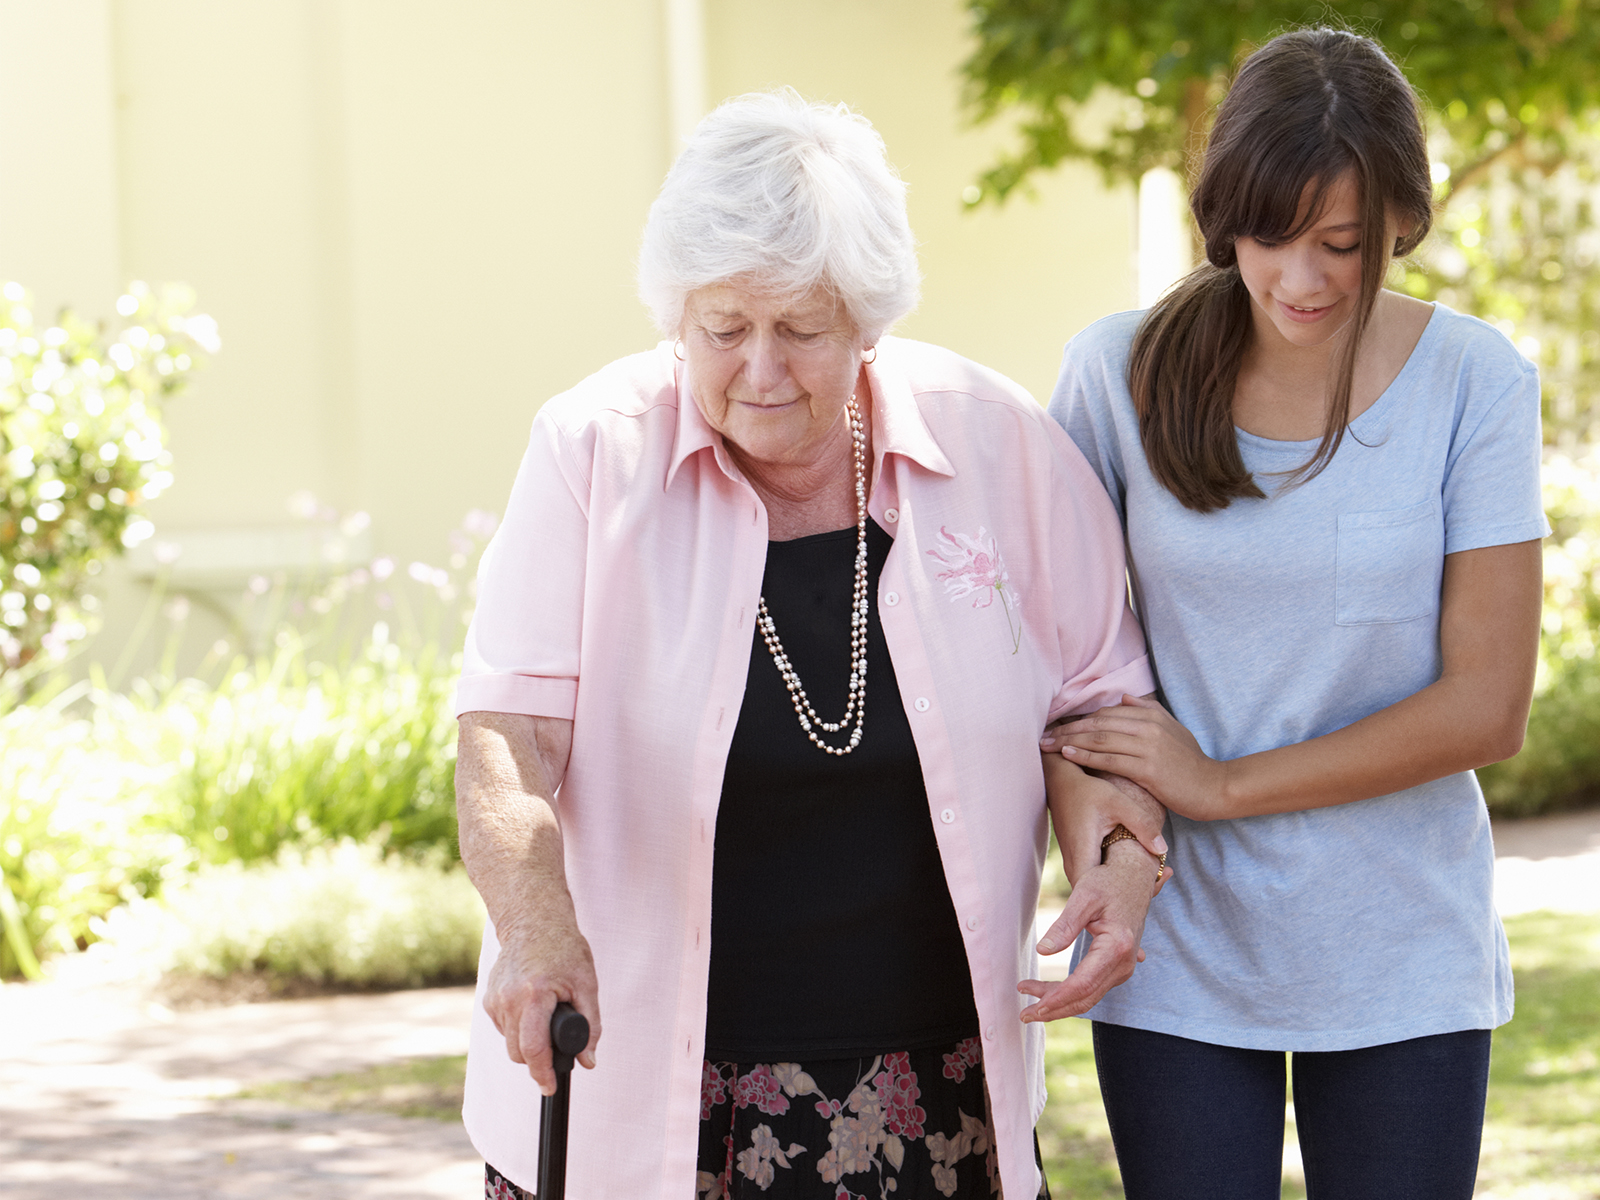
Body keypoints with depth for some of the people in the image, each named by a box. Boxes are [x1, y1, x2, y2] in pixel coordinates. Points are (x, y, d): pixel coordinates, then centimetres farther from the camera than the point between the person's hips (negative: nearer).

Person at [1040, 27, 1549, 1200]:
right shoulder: (1122, 374, -4)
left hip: (1403, 960, 0)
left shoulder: (1474, 383, -6)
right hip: (1177, 951, 0)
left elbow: (1487, 705, -8)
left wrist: (1225, 786, -11)